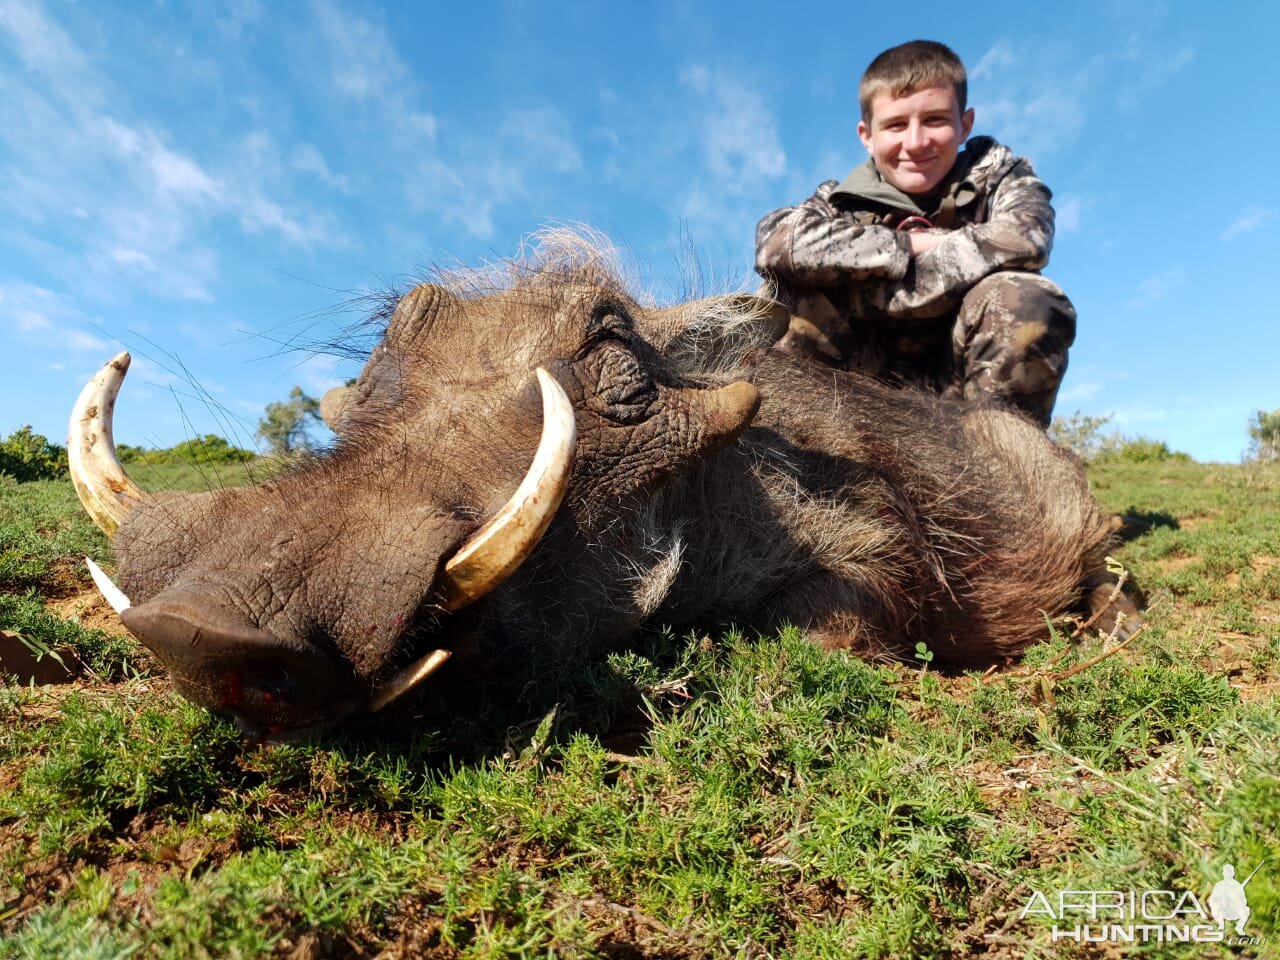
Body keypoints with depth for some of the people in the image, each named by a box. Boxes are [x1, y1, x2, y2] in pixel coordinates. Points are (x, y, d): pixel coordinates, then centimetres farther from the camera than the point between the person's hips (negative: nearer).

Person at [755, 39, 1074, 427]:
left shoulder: (996, 173, 1)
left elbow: (1026, 239, -23)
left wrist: (870, 293, -24)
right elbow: (774, 241, -24)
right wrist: (910, 244, -21)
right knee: (789, 295, -18)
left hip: (969, 382, 1)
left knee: (1028, 299, -28)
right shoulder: (846, 202, -1)